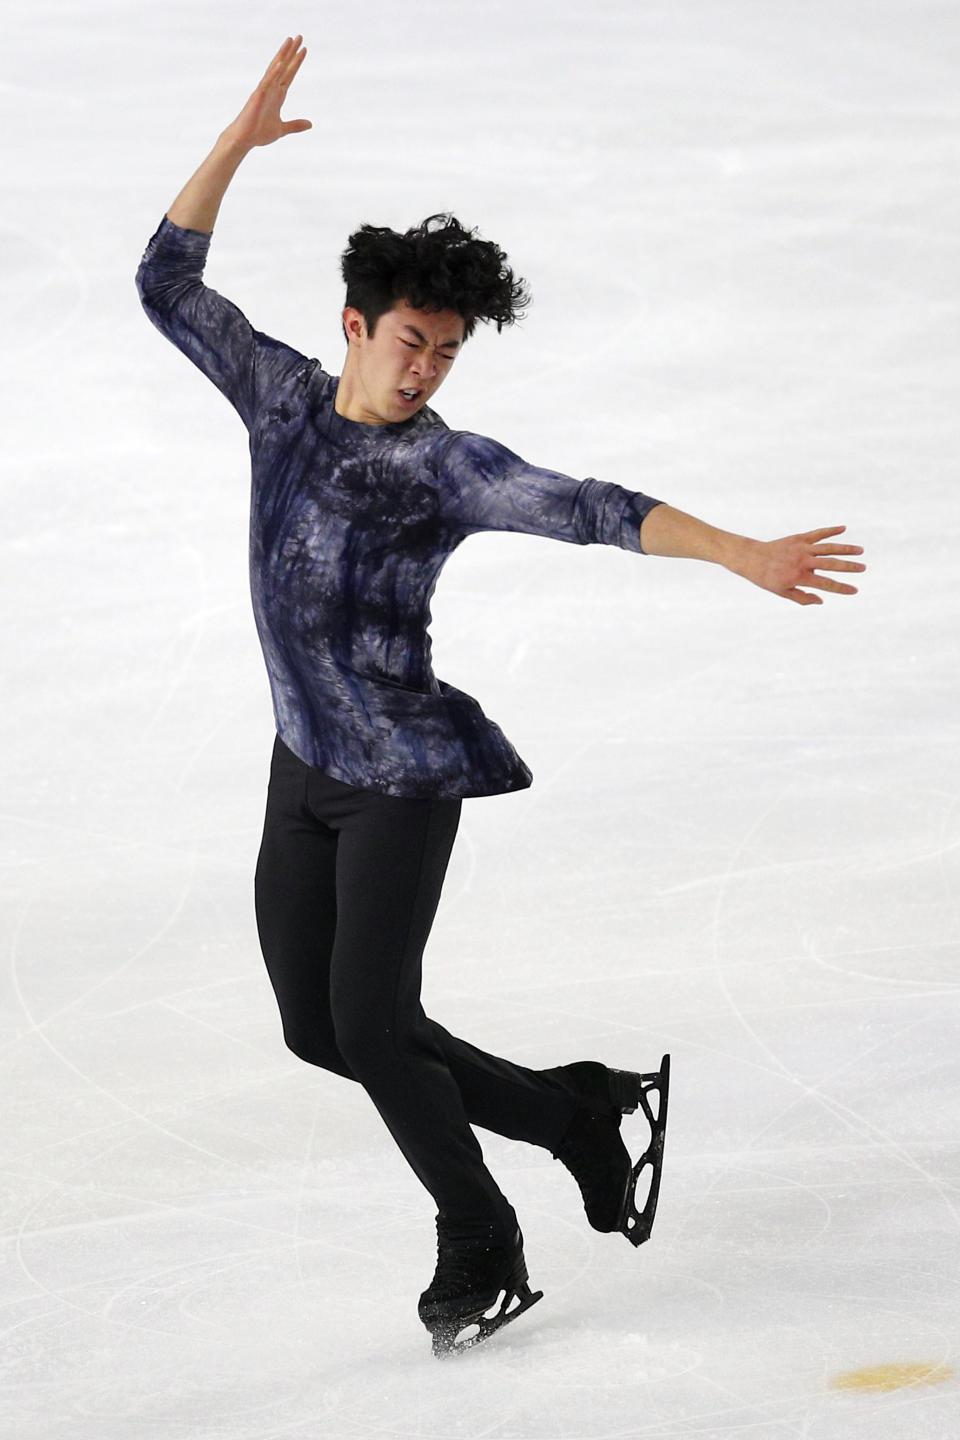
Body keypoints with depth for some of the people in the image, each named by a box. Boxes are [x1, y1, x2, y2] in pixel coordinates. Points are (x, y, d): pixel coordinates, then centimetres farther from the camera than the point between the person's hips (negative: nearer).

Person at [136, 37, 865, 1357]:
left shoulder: (446, 467, -13)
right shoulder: (284, 398, 2)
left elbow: (592, 510, -25)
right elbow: (169, 286, 0)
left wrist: (742, 555, -38)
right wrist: (237, 145, -12)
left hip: (405, 779, -6)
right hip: (305, 769, 6)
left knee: (370, 1024, -10)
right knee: (318, 1027, 8)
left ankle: (480, 1257, 9)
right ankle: (574, 1113, 23)